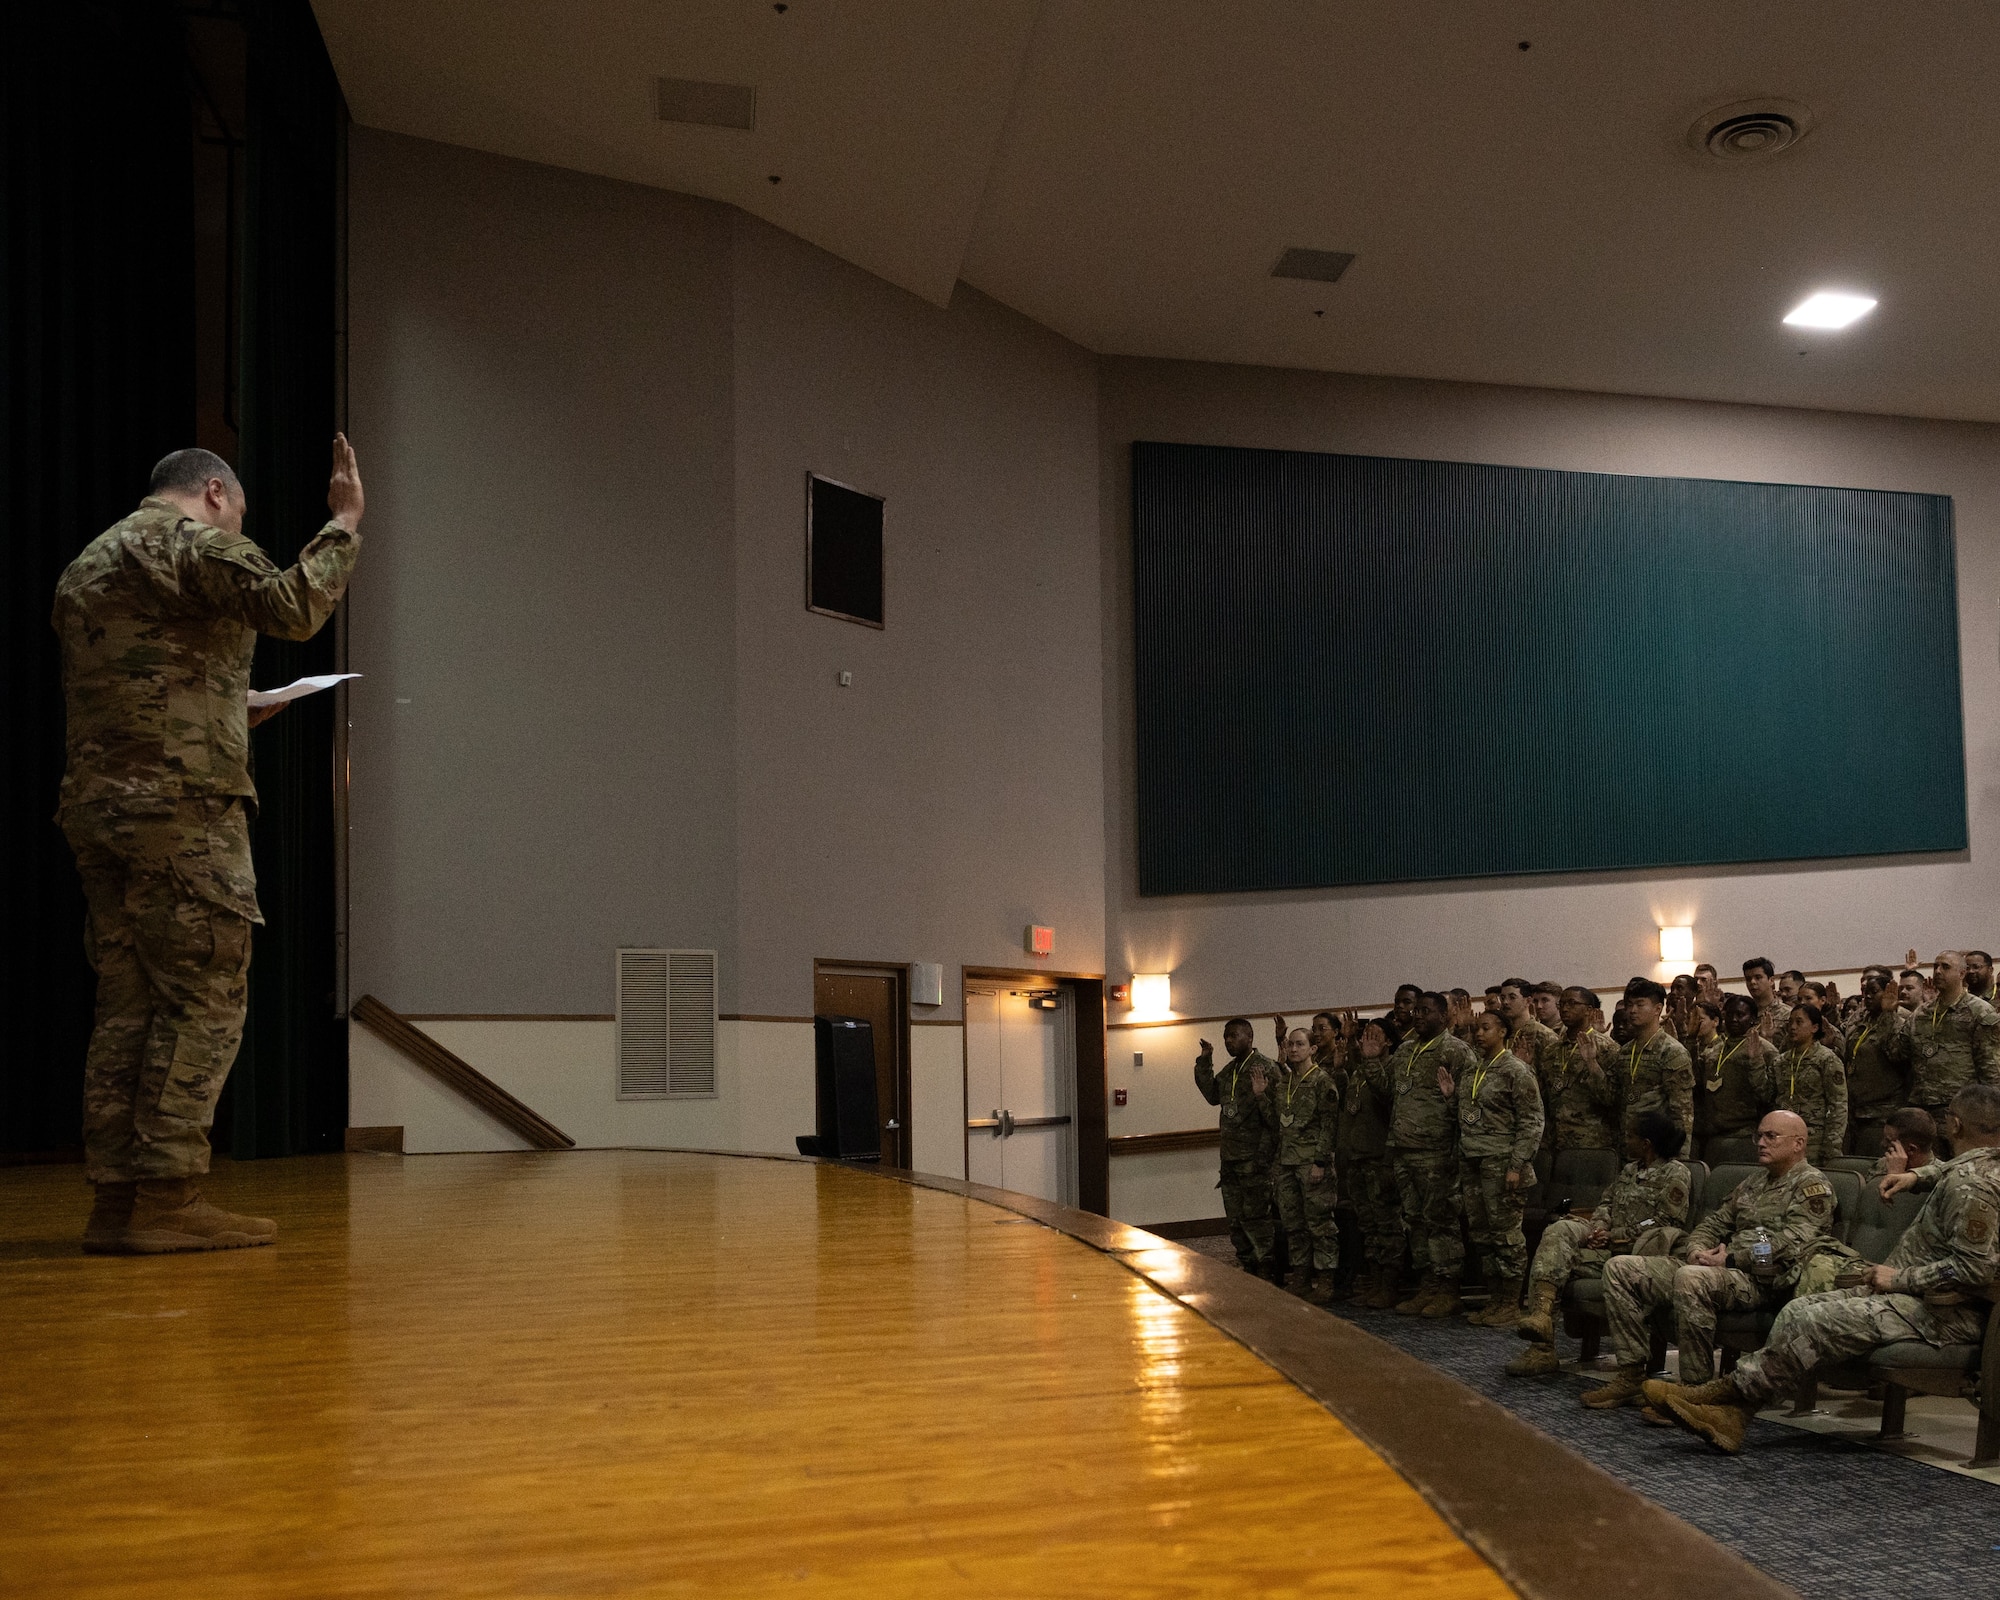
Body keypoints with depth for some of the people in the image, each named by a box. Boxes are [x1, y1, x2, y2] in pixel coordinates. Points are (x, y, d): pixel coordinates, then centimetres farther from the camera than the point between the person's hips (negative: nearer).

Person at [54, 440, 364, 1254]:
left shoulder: (84, 565, 25)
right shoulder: (191, 540, -1)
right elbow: (293, 605, -13)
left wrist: (230, 709, 23)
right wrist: (344, 523, -3)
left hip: (96, 806, 9)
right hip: (182, 805, -8)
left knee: (128, 1004, 8)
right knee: (205, 1001, -6)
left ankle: (114, 1197, 8)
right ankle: (166, 1196, -8)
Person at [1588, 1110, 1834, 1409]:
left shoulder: (1812, 1184, 1)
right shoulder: (1753, 1183, 29)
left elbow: (1793, 1243, -14)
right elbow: (1715, 1222, 27)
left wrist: (1732, 1259, -15)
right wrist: (1695, 1249, 4)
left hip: (1762, 1281, -9)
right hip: (1719, 1269, 9)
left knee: (1690, 1278, -40)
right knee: (1620, 1269, -4)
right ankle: (1631, 1376, -6)